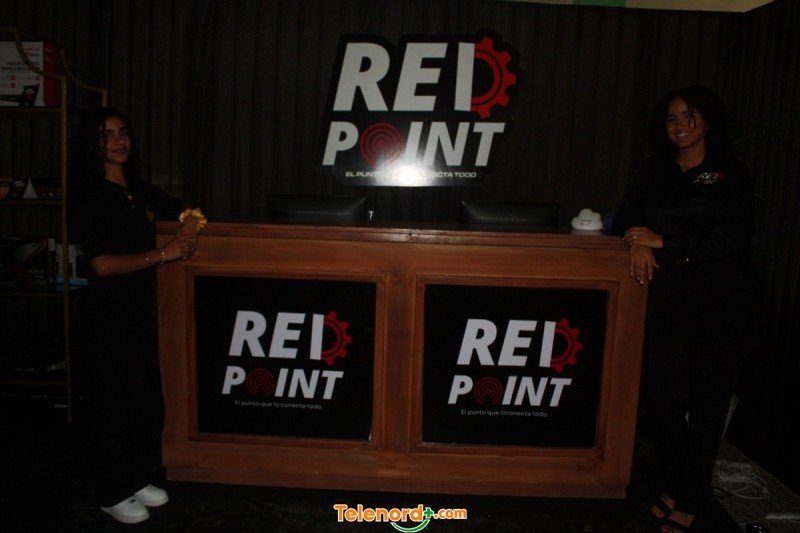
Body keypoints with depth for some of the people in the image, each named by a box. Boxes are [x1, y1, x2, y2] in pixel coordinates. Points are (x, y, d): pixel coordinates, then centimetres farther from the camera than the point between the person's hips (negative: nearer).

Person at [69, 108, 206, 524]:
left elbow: (186, 211, 22)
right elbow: (102, 265, -20)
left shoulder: (140, 190, 9)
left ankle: (139, 479, 30)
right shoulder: (90, 198, -12)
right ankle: (113, 494, 20)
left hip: (141, 312, 7)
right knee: (110, 403, 4)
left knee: (147, 399, 13)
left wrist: (188, 229, -1)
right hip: (105, 316, -7)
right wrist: (162, 254, -20)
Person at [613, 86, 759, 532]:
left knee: (709, 400, 2)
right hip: (670, 297, 3)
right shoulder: (655, 172, 14)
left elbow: (734, 239, -9)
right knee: (664, 396, -2)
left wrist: (663, 240, -12)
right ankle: (676, 486, 21)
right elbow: (626, 217, 13)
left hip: (724, 299, -2)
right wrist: (637, 241, -10)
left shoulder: (733, 175, 3)